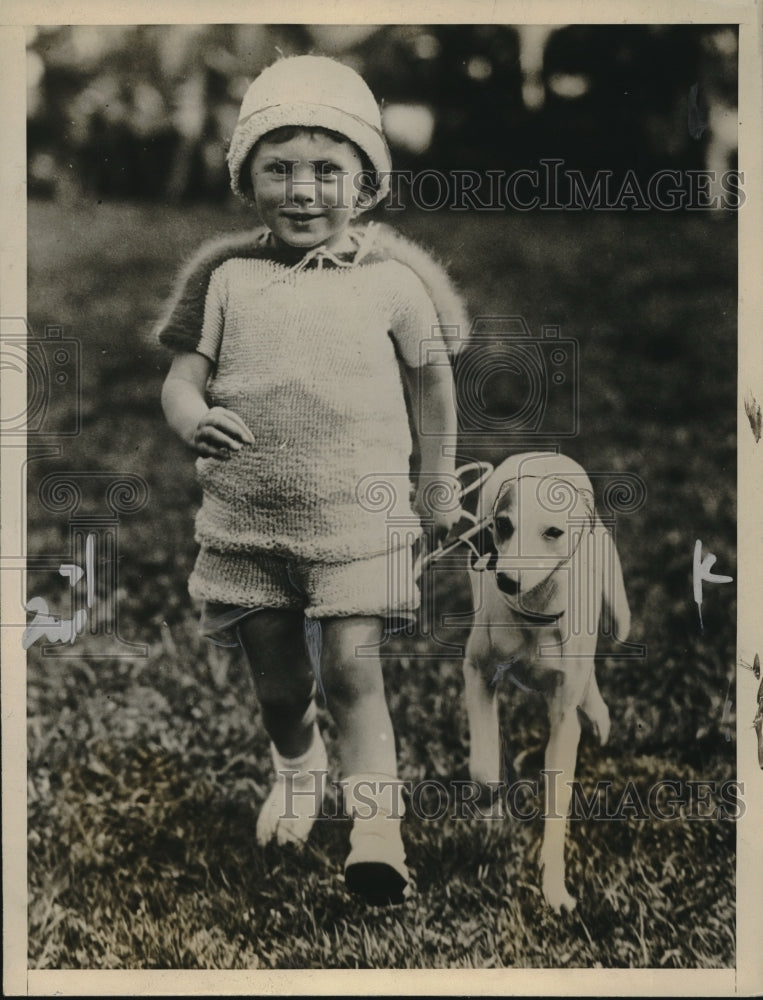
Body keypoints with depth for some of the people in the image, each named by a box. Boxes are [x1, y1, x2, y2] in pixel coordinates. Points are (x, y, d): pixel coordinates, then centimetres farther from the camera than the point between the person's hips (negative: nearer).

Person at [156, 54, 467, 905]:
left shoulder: (390, 281, -2)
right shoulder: (228, 279, 0)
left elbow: (429, 379, 11)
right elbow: (182, 378, -1)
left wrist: (437, 482, 17)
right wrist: (195, 422, -25)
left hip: (359, 515, -2)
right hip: (245, 520, 2)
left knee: (351, 672, -10)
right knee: (279, 686, 14)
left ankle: (376, 832, -4)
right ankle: (296, 770, 45)